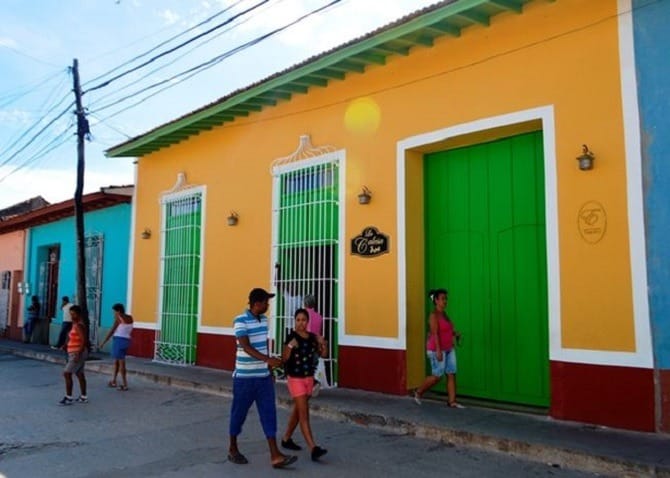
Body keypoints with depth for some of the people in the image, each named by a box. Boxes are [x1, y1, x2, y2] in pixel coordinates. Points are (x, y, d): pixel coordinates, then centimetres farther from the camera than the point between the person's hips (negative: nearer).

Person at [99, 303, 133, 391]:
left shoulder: (119, 318, -10)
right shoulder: (130, 318, 9)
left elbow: (111, 331, -11)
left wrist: (103, 342, -6)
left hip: (119, 340, -7)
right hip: (126, 340, 8)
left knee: (121, 362, -5)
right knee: (116, 361, 19)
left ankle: (125, 384, -5)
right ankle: (113, 381, 26)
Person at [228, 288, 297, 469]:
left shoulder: (264, 320, 7)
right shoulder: (240, 321, -16)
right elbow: (246, 347, -25)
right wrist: (268, 359, -38)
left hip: (263, 376, 6)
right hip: (245, 377, -6)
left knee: (269, 414, 2)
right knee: (239, 413, 9)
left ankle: (275, 456, 2)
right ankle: (233, 449, 27)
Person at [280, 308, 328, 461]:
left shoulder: (312, 337, 3)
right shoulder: (291, 337, -13)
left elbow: (323, 354, 10)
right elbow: (284, 358, -17)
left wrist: (322, 344, -9)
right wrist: (290, 346, -33)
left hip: (309, 378, 6)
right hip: (295, 379, -6)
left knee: (297, 410, 18)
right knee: (304, 414, -9)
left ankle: (286, 439, 35)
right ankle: (313, 449, -13)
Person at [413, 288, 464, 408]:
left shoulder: (444, 314, 10)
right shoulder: (434, 315, -15)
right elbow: (435, 333, -21)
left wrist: (455, 333, 2)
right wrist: (438, 350, -26)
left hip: (449, 349, 8)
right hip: (437, 349, -8)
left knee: (452, 374, 4)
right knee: (437, 376, -2)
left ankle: (452, 401, 9)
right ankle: (419, 392, 18)